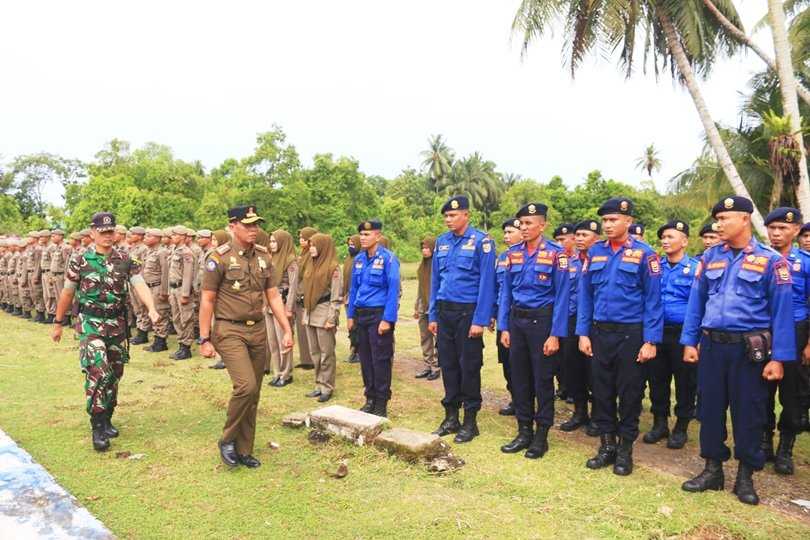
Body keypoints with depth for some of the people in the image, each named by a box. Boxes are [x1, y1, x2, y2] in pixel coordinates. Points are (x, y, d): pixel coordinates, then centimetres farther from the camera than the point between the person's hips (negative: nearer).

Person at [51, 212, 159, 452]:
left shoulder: (126, 260, 1)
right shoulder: (80, 261, -3)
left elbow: (140, 285, -11)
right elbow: (67, 293, 6)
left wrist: (151, 308, -29)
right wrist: (58, 322, 11)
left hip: (117, 324, 3)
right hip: (90, 324, -3)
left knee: (114, 375, 11)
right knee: (98, 373, -16)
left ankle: (107, 419, 29)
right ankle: (97, 426, -5)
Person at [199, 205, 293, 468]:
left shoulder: (264, 256, 7)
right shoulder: (219, 257, -9)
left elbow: (273, 296, 10)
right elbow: (207, 300, -6)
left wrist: (287, 331, 5)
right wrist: (204, 339, -8)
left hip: (258, 330, 6)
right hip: (230, 331, -5)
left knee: (253, 394, 9)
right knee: (246, 385, -19)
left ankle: (244, 450, 24)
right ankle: (227, 440, 6)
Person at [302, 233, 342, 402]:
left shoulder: (333, 268, -9)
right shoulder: (311, 266, 15)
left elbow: (336, 297, -13)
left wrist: (331, 319, -17)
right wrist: (305, 314, 13)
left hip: (324, 315, -8)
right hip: (310, 315, 8)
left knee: (326, 353, 0)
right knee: (314, 353, 12)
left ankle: (327, 387, 8)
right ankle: (319, 385, 21)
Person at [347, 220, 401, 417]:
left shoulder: (388, 258, -11)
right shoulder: (359, 259, 9)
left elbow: (393, 290, -15)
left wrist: (387, 319, -18)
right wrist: (350, 314, 12)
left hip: (379, 314, -6)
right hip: (361, 315, 7)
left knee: (380, 360, 0)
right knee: (365, 359, 12)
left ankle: (381, 404, 11)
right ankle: (370, 399, 26)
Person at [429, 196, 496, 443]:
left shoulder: (481, 241, -9)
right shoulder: (441, 242, 9)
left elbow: (486, 282, -12)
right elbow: (435, 280, 13)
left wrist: (479, 320, -16)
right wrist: (433, 315, 10)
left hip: (468, 312, -5)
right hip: (445, 312, 5)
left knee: (469, 367, 4)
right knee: (448, 365, 11)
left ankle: (470, 421, 17)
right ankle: (451, 417, 25)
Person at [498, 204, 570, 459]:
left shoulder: (555, 253, -9)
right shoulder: (513, 253, 6)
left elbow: (562, 296, -11)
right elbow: (506, 292, 9)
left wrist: (555, 334, -14)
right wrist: (504, 327, 4)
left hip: (542, 320, -5)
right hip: (517, 320, 5)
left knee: (542, 380, 5)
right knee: (519, 378, 11)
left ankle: (541, 436, 18)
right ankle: (524, 432, 24)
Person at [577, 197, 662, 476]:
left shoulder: (643, 253, -6)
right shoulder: (594, 252, 5)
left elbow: (653, 300, -7)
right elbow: (585, 295, 6)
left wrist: (650, 341, -11)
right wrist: (583, 333, 1)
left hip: (631, 334, -3)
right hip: (600, 333, 3)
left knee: (629, 392, 7)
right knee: (601, 390, 10)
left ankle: (625, 449, 22)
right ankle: (606, 445, 25)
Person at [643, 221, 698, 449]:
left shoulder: (695, 268, -5)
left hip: (682, 334, -4)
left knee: (684, 382, 7)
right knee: (657, 379, 11)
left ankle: (681, 428, 22)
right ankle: (660, 423, 26)